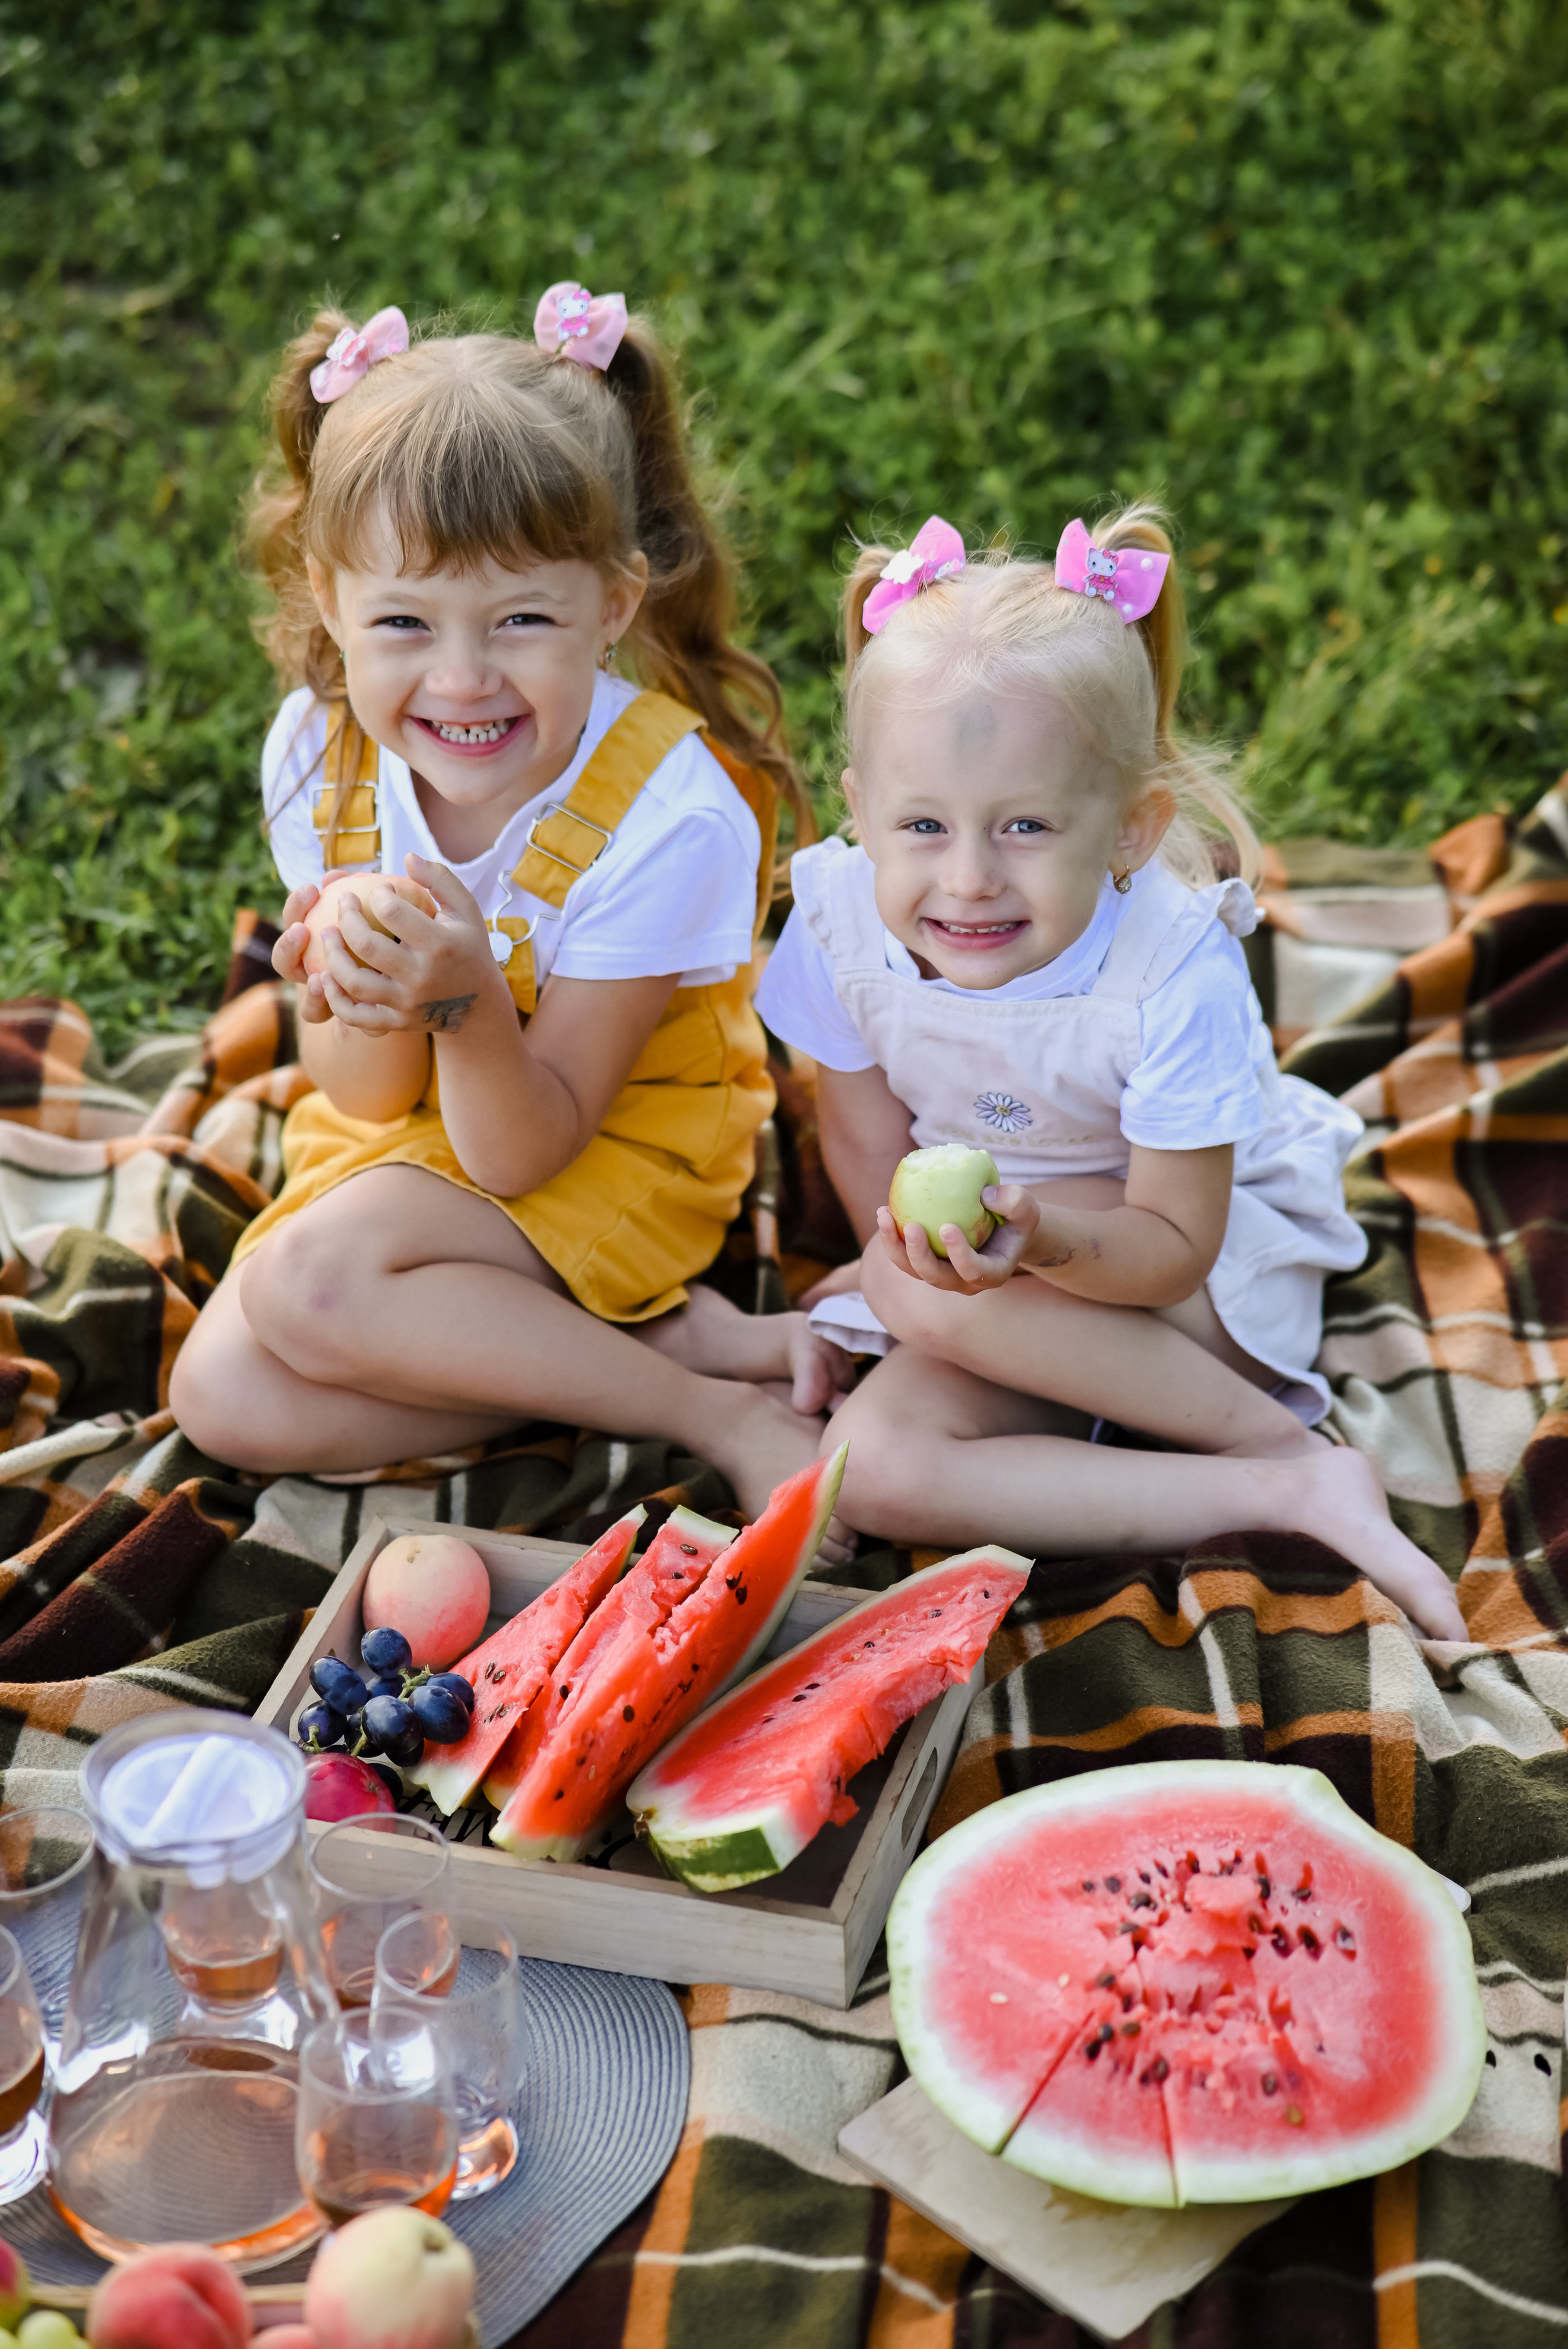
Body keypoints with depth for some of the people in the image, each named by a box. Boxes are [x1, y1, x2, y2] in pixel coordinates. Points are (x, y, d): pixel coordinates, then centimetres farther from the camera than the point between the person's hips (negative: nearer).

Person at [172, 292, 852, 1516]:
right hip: (400, 1135, 6)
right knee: (224, 1396, -12)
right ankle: (689, 1338, -10)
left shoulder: (669, 814, -28)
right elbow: (366, 1100, -9)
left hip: (609, 1153, -6)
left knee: (305, 1283, -28)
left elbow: (521, 1151, -22)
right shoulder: (322, 750, -14)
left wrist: (466, 1000, -43)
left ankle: (725, 1410, -16)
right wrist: (369, 1010, -33)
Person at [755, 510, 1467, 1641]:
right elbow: (866, 1135, -1)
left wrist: (1042, 1238, -44)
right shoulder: (842, 918, -18)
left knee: (914, 1287, -31)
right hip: (1022, 1290, 5)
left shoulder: (1176, 973, -29)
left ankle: (1280, 1442, -18)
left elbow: (1175, 1243, -25)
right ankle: (1298, 1497, -20)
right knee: (873, 1469, -22)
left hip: (1218, 1260, -5)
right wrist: (923, 1243, -12)